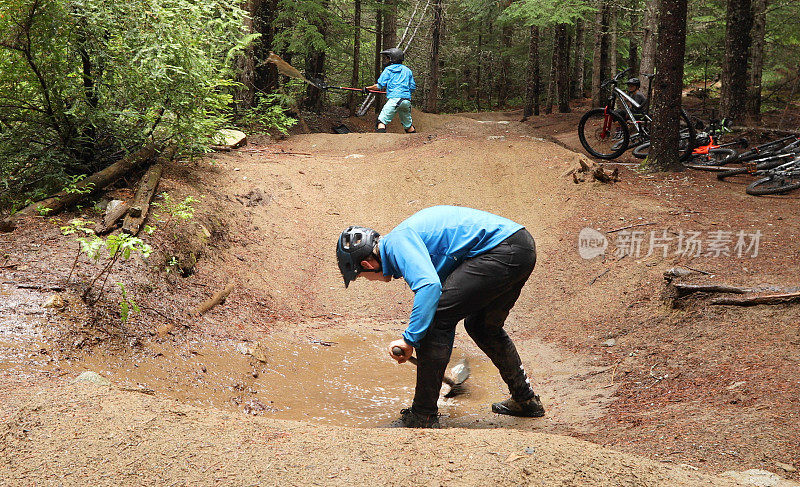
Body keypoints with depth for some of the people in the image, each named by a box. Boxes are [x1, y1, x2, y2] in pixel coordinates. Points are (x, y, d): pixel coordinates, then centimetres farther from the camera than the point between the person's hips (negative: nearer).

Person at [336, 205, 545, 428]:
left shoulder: (397, 241, -6)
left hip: (503, 250, -11)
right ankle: (526, 400, 41)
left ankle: (423, 417, -1)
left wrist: (409, 338, -18)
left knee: (435, 319, -7)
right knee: (481, 326, 27)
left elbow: (429, 285, -24)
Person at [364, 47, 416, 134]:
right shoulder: (407, 70, 19)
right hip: (407, 100, 6)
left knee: (382, 121, -9)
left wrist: (367, 88, 15)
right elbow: (413, 87, 20)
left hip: (394, 99, -6)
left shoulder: (388, 69, 5)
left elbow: (380, 85, 2)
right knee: (408, 124, 18)